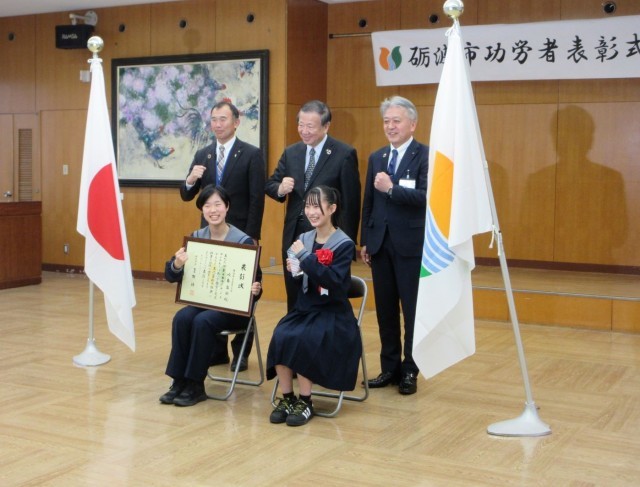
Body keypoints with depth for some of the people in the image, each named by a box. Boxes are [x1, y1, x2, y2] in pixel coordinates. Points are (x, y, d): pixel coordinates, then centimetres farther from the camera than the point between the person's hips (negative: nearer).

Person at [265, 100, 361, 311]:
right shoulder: (291, 152, 9)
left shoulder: (345, 154, -7)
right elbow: (270, 185, 12)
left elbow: (351, 202, -7)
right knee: (294, 301, 11)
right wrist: (280, 188, -12)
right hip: (294, 236, 5)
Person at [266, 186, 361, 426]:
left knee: (301, 340, -30)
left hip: (332, 314, -5)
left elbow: (334, 281, -24)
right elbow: (301, 285, 13)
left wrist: (305, 256, -25)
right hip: (304, 308, 5)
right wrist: (294, 272, -10)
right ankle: (286, 398, -11)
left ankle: (305, 401, -13)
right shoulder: (303, 239, 7)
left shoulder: (344, 244, -9)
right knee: (280, 336, -25)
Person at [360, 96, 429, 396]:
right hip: (380, 244, 6)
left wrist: (391, 188, -24)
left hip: (411, 244, -6)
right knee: (385, 310, 11)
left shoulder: (426, 156, -7)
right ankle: (390, 368, 22)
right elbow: (368, 203, 14)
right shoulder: (376, 158, 13)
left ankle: (410, 371, 13)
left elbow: (426, 197, -19)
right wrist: (364, 240, 11)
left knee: (413, 310, 2)